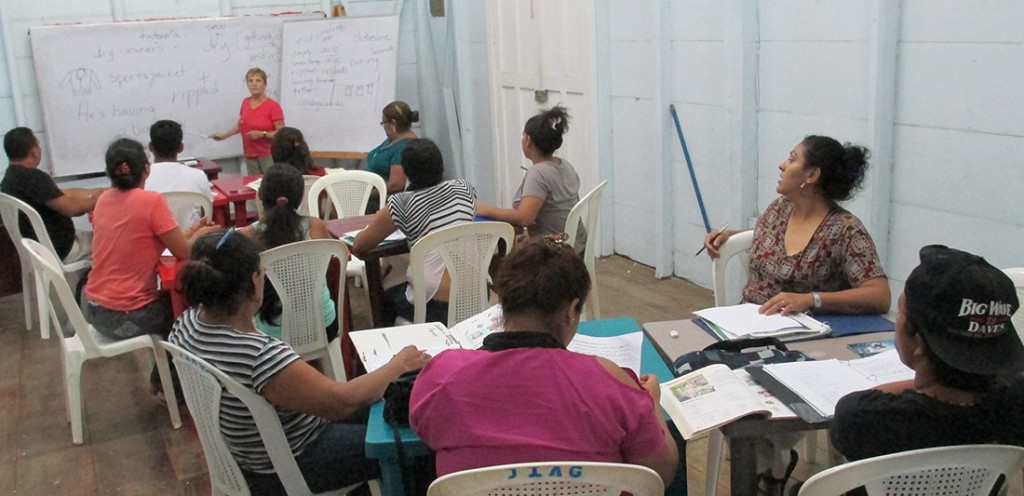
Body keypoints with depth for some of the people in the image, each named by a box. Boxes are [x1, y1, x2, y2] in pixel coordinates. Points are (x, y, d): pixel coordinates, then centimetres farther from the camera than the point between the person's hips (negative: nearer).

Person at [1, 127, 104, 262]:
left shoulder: (11, 177, 7)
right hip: (60, 250, -9)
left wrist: (102, 192, 15)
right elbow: (70, 208, -25)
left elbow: (65, 193, 13)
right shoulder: (33, 177, -24)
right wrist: (96, 200, -6)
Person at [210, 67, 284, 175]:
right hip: (250, 156, 6)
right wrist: (223, 135, 19)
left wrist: (262, 134, -22)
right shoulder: (245, 102, 8)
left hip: (269, 156, -6)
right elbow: (240, 125, 23)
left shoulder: (273, 105, -10)